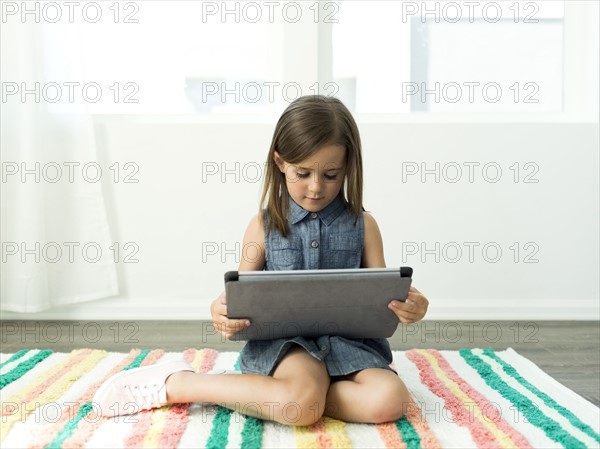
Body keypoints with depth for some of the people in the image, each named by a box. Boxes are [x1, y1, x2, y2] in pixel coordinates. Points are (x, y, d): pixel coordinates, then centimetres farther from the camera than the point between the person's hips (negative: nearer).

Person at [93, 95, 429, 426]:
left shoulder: (362, 225, 5)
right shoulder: (264, 225, 4)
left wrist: (407, 307, -20)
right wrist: (220, 311, -20)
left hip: (349, 340, 3)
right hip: (284, 340, -3)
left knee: (389, 401, -27)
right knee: (302, 406, -34)